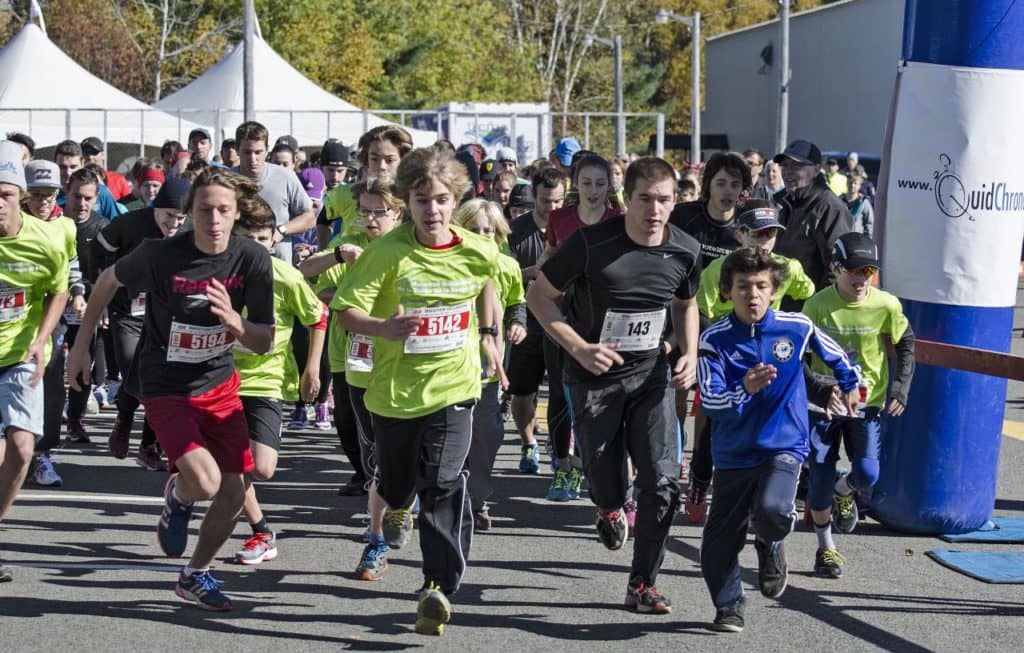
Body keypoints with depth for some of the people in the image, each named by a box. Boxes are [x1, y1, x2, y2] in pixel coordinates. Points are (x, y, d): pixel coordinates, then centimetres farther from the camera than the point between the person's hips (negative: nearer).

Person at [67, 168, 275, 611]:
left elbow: (264, 344, -10)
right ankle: (176, 497, 15)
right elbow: (109, 281, 1)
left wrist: (233, 320, -31)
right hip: (167, 388, -4)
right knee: (204, 481, -24)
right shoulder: (160, 255, -20)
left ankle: (195, 575, 29)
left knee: (235, 493, 4)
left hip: (220, 384, 4)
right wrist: (82, 343, 6)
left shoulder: (253, 259, -13)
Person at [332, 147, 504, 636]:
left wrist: (488, 336, 20)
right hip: (394, 388, 0)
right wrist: (383, 328, -37)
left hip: (453, 387, 1)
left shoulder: (478, 251, -4)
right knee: (396, 488, 15)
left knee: (443, 485, -13)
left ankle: (439, 586, -7)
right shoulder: (387, 252, -14)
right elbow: (346, 311, -18)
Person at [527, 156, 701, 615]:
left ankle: (642, 585, 6)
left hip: (651, 376, 2)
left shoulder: (685, 252, -6)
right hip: (594, 377, -2)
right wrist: (578, 347, -19)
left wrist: (690, 353, -3)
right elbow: (539, 295, -9)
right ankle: (610, 510, 48)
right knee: (605, 485, 7)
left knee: (663, 482, -10)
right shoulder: (592, 243, -19)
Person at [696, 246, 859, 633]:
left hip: (784, 445, -1)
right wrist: (744, 389, -34)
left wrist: (849, 385, 30)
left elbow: (833, 353, 15)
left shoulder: (797, 327, -6)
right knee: (719, 543, 4)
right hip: (733, 453, 1)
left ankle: (770, 545, 8)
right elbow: (710, 403, -16)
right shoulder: (714, 340, -10)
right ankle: (729, 608, 30)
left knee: (772, 510, -29)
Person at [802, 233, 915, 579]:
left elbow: (906, 346, 7)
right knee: (820, 479, 1)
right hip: (824, 404, 0)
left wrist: (900, 388, -1)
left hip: (868, 402, 0)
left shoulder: (886, 305, -9)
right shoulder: (818, 305, -10)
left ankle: (843, 492, 25)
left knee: (867, 474, -14)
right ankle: (826, 548, 22)